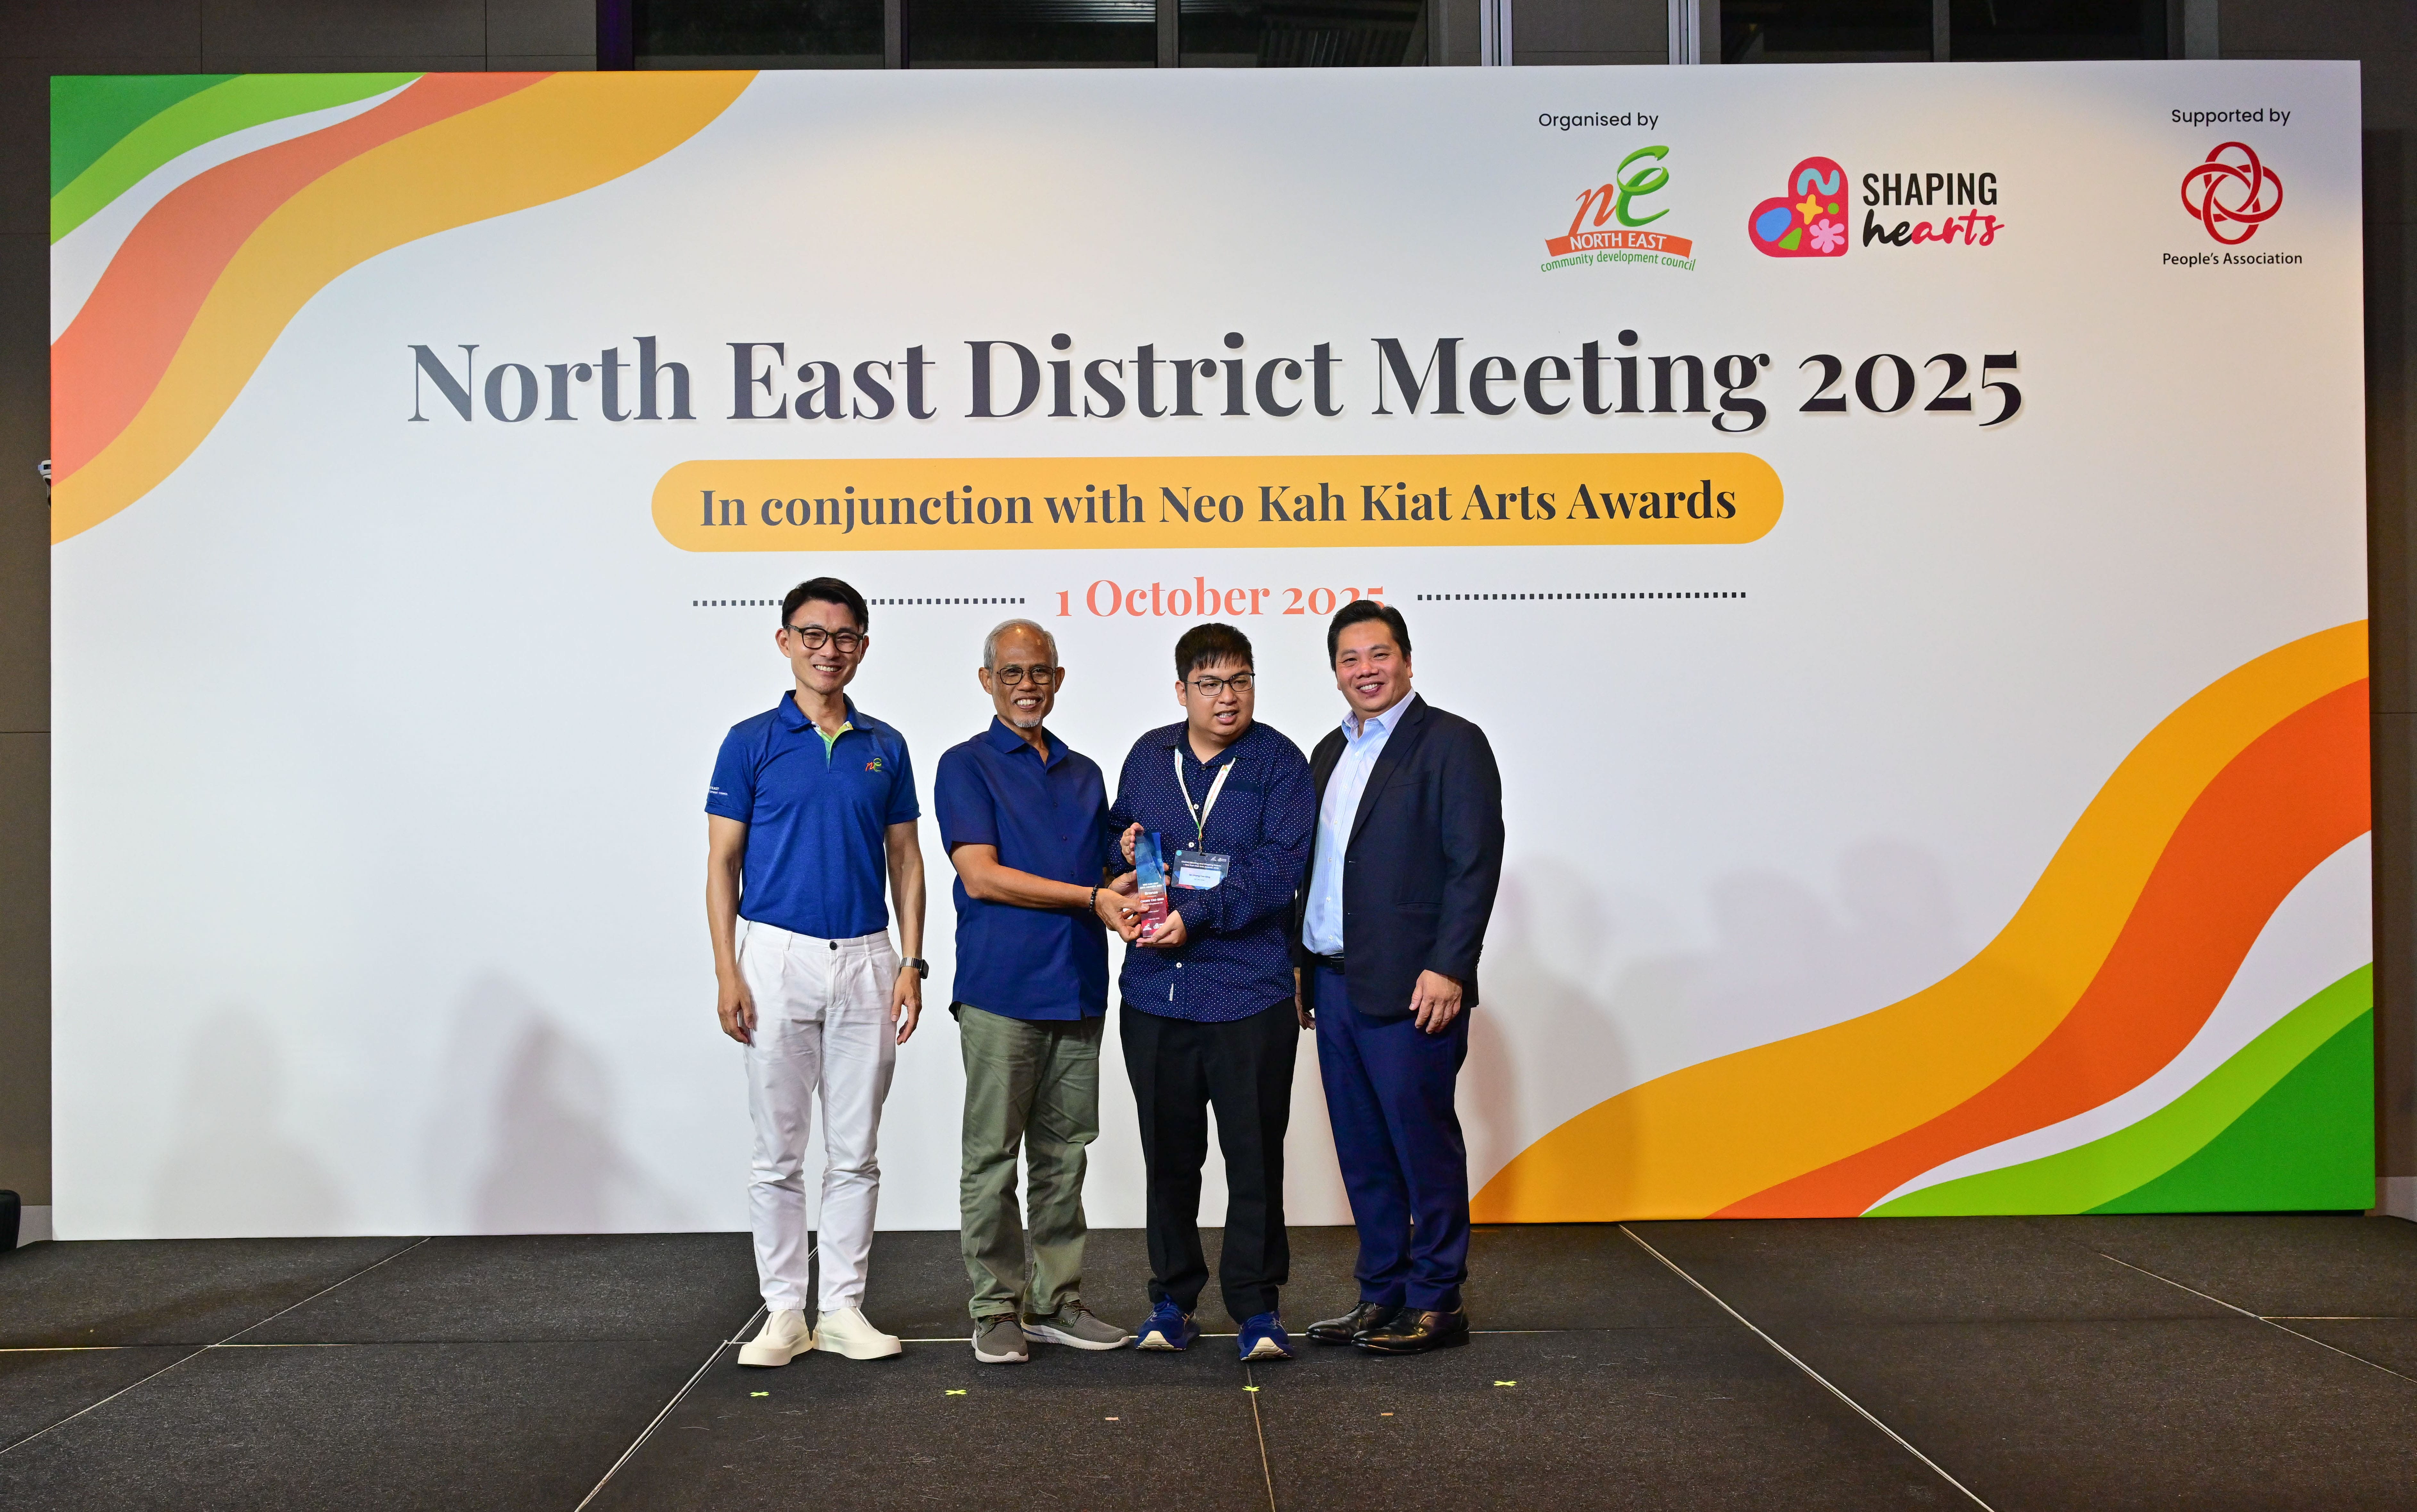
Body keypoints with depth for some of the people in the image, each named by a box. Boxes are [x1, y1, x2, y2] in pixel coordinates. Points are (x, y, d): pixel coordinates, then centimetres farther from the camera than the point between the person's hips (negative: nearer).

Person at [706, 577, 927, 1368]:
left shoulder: (885, 747, 9)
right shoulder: (752, 741, 0)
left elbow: (905, 861, 11)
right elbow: (723, 863, -1)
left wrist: (912, 963, 1)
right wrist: (728, 973, -9)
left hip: (864, 961, 3)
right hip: (777, 954, -3)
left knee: (855, 1153, 7)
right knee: (779, 1153, 3)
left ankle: (844, 1309, 15)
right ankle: (783, 1313, 12)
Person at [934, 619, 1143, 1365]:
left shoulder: (1084, 773, 19)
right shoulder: (967, 766, 1)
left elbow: (1108, 871, 22)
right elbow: (981, 875, -10)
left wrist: (1134, 878, -3)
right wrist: (1091, 898, -13)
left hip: (1077, 988, 5)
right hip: (1001, 987, -5)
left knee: (1063, 1154, 9)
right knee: (992, 1156, -2)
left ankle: (1057, 1301, 16)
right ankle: (997, 1309, 6)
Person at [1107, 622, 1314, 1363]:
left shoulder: (1279, 762, -1)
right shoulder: (1148, 758, 12)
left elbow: (1278, 868, -11)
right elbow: (1121, 839, 19)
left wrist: (1196, 919, -18)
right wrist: (1124, 856, -5)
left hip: (1250, 990, -3)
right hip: (1156, 992, 4)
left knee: (1255, 1152, 0)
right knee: (1169, 1153, 11)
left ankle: (1256, 1303, 12)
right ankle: (1173, 1297, 22)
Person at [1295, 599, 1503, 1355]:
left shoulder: (1451, 743, -5)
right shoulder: (1331, 752, 18)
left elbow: (1475, 863, -12)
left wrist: (1447, 969, -18)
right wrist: (1303, 969, 15)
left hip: (1409, 987, -7)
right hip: (1335, 983, 7)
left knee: (1423, 1144, -1)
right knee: (1362, 1151, 12)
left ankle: (1436, 1303, 9)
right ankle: (1381, 1295, 21)